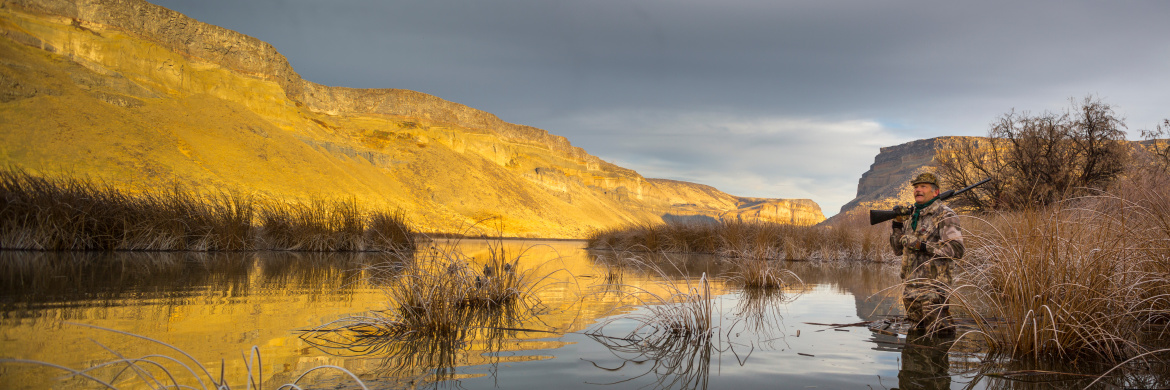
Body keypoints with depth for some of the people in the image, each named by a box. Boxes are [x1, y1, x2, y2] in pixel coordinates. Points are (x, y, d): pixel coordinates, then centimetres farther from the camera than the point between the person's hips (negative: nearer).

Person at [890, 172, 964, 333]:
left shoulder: (945, 215, -7)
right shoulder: (912, 216, 16)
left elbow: (956, 250, -19)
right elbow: (898, 250, 19)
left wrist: (921, 246, -20)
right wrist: (897, 224, 6)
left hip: (931, 287, -8)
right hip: (910, 287, 8)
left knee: (941, 335, -6)